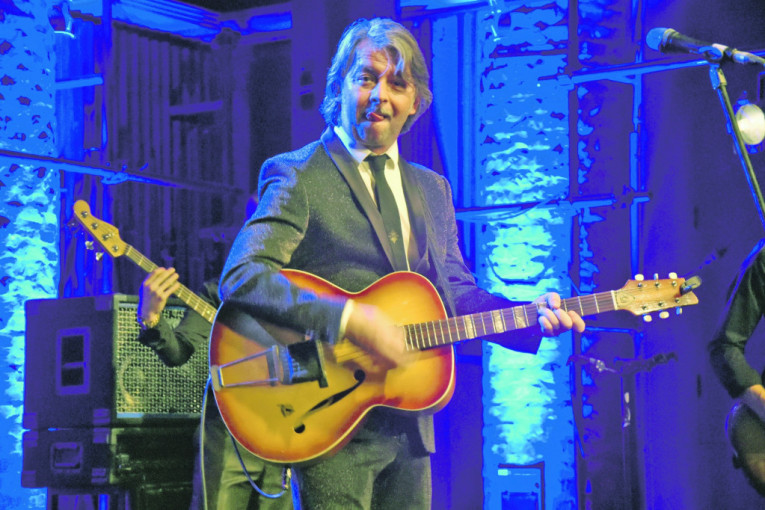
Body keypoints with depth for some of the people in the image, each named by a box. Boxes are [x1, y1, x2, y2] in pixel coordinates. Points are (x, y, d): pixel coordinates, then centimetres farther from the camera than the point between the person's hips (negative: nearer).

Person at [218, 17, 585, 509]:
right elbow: (240, 277, -19)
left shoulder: (432, 189, 18)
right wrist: (349, 319, -27)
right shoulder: (296, 176, -6)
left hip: (409, 424, 7)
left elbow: (456, 292, 19)